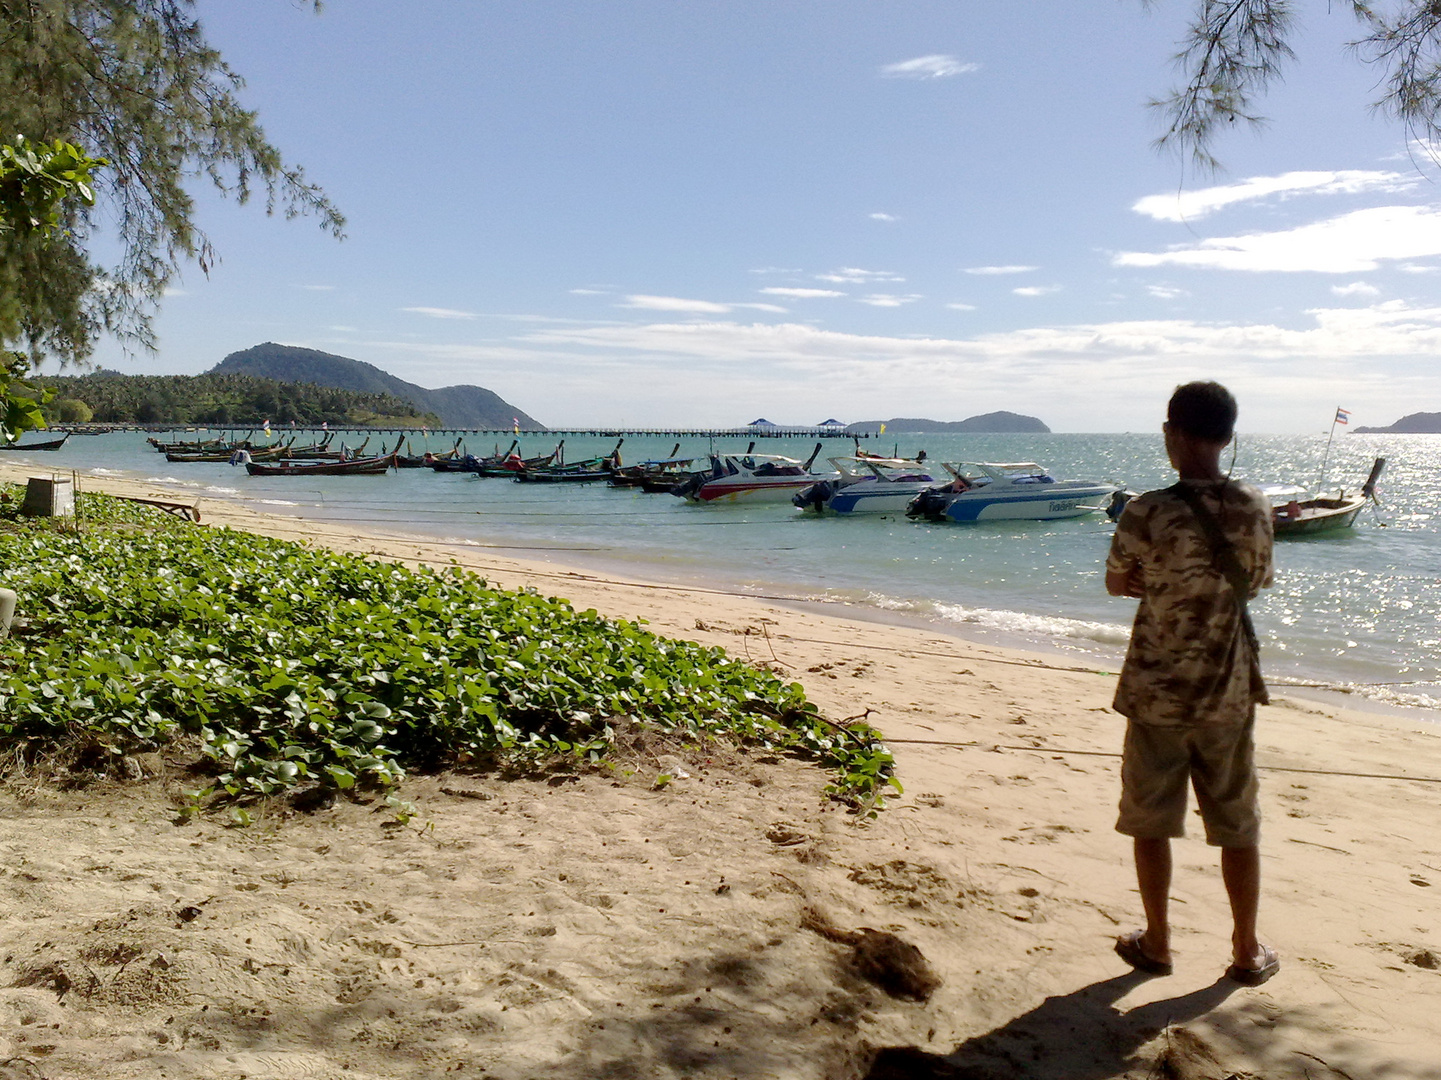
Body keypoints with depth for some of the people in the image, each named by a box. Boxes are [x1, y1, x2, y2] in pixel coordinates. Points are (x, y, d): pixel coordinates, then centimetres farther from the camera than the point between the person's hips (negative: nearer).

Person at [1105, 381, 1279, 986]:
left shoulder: (1149, 512, -17)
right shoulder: (1254, 509, -5)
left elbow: (1116, 584, -3)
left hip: (1157, 692, -3)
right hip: (1229, 692, 3)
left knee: (1150, 822, 13)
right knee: (1238, 826, 16)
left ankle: (1156, 944, 24)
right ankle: (1247, 952, 26)